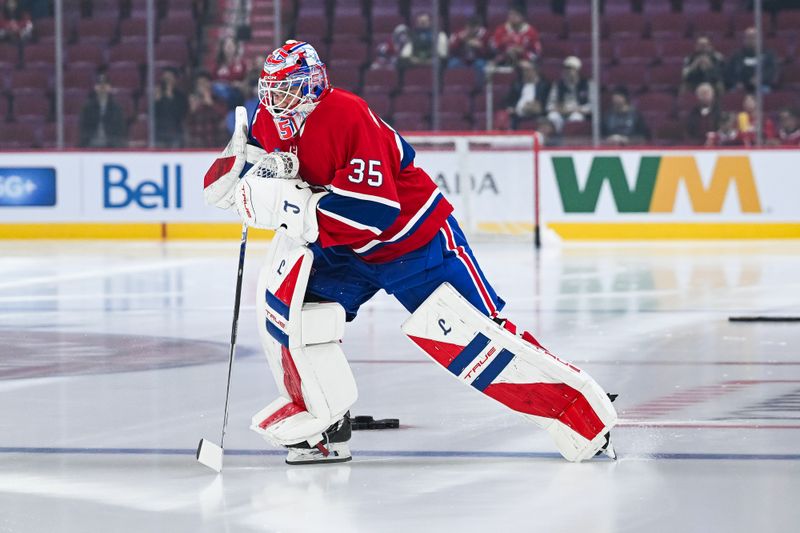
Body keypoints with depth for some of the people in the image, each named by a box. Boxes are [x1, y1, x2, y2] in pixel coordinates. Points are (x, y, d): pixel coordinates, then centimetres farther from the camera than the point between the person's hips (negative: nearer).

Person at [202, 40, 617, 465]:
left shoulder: (348, 117, -29)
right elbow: (220, 188, 1)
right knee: (282, 293, -11)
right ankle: (324, 420, 0)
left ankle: (581, 408, -4)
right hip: (340, 250, 7)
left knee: (468, 336, -13)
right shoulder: (268, 122, -5)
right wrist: (246, 163, -22)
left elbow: (371, 210, -35)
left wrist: (294, 206, -37)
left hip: (414, 239, -7)